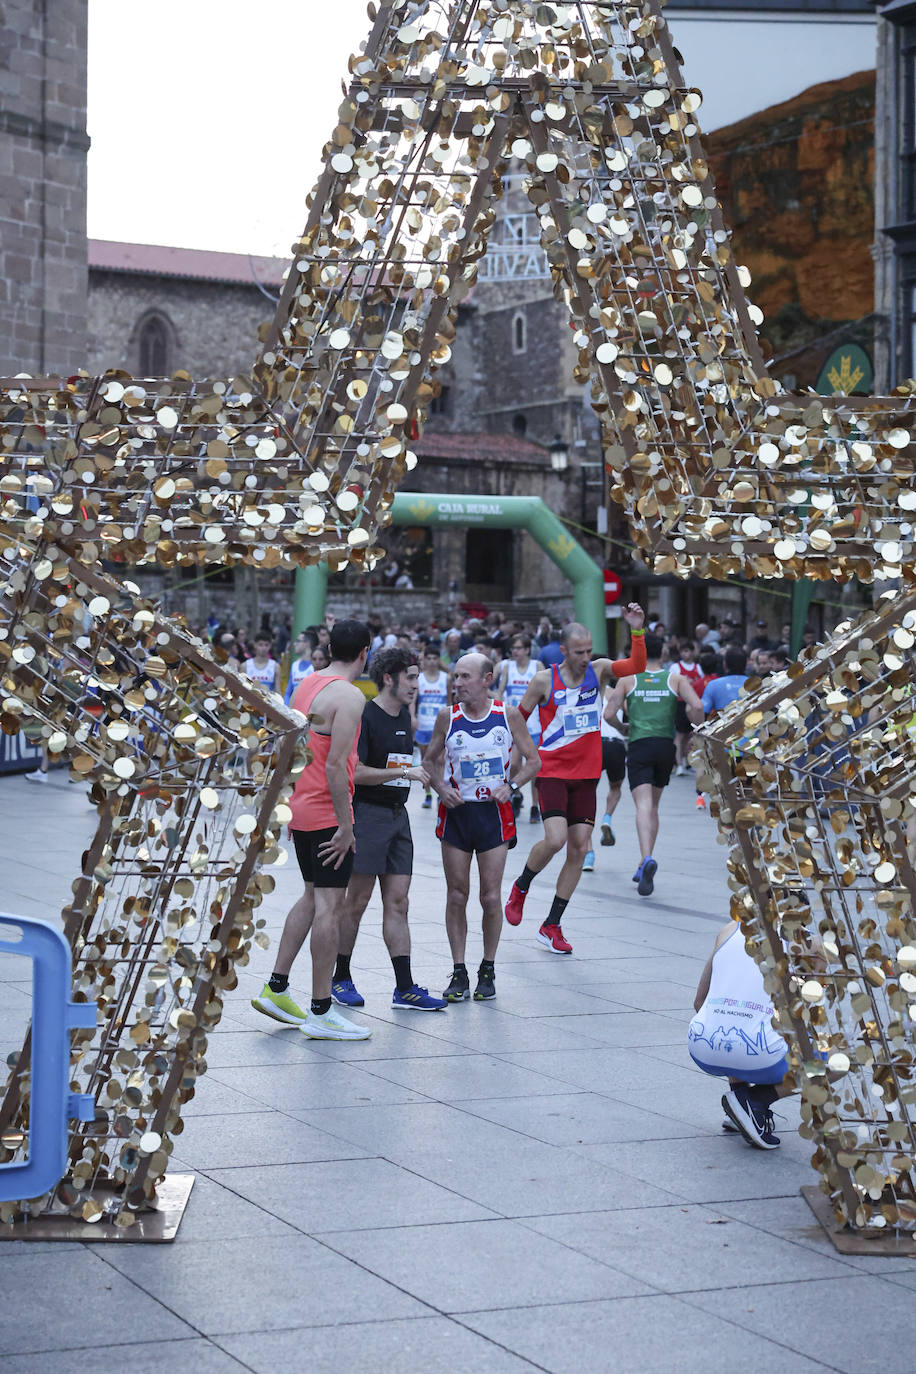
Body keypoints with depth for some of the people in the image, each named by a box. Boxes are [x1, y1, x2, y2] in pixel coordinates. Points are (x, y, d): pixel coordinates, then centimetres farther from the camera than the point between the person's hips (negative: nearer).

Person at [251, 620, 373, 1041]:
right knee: (329, 903, -4)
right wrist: (345, 825, -19)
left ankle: (276, 988, 21)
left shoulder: (307, 684, 11)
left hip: (301, 808, 9)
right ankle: (321, 1013, -1)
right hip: (328, 812, -9)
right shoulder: (349, 696, -16)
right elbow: (335, 765, -22)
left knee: (313, 896, 20)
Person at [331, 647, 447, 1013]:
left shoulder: (403, 715, 14)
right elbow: (355, 771, -19)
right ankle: (340, 979, 13)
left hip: (397, 815, 8)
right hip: (368, 814, -8)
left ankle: (404, 988, 3)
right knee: (357, 901, -1)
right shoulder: (365, 716, -12)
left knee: (397, 903, 5)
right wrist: (403, 773, -19)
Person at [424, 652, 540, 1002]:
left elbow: (533, 760, 7)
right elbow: (431, 761, 11)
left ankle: (487, 970, 15)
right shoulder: (447, 716, 0)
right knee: (456, 895, 2)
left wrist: (511, 786, -10)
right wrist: (441, 788, -7)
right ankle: (458, 972, 11)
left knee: (491, 897, -1)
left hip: (494, 812, -1)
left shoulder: (508, 715, -2)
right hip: (456, 811, 1)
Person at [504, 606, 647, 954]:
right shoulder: (544, 680, -6)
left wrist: (637, 631, -27)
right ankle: (520, 887, 9)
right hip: (552, 772, -4)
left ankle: (551, 926, 11)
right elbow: (518, 719, 4)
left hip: (586, 775, 4)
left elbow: (636, 666, -14)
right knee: (555, 839, -22)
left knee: (579, 849, 0)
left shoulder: (599, 671, 1)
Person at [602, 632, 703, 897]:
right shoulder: (676, 678, 7)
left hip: (639, 746, -2)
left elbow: (608, 714, -1)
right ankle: (644, 866, 20)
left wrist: (624, 728, 20)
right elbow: (696, 706, -8)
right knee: (653, 807, 17)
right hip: (666, 746, 2)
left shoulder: (628, 679, 5)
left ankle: (647, 859, -37)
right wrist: (698, 725, 13)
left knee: (643, 806, -13)